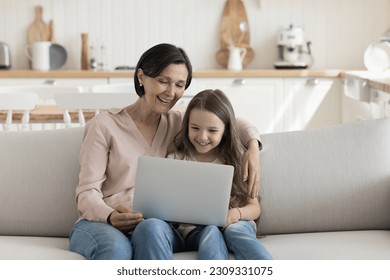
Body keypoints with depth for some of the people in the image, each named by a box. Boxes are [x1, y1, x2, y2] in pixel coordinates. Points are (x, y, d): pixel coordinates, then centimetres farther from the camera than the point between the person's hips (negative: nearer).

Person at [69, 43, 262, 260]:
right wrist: (110, 216, -26)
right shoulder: (103, 126, 4)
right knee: (116, 247, -40)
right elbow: (87, 193, -2)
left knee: (151, 228, -37)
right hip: (100, 224, -2)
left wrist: (253, 144, 3)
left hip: (158, 228, 3)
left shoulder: (178, 124, 17)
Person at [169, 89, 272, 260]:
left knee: (235, 230, -34)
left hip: (237, 225, 0)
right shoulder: (175, 161, 11)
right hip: (196, 230, 0)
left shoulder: (237, 159, 10)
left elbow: (254, 207, 10)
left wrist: (236, 213, -14)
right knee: (211, 233, -34)